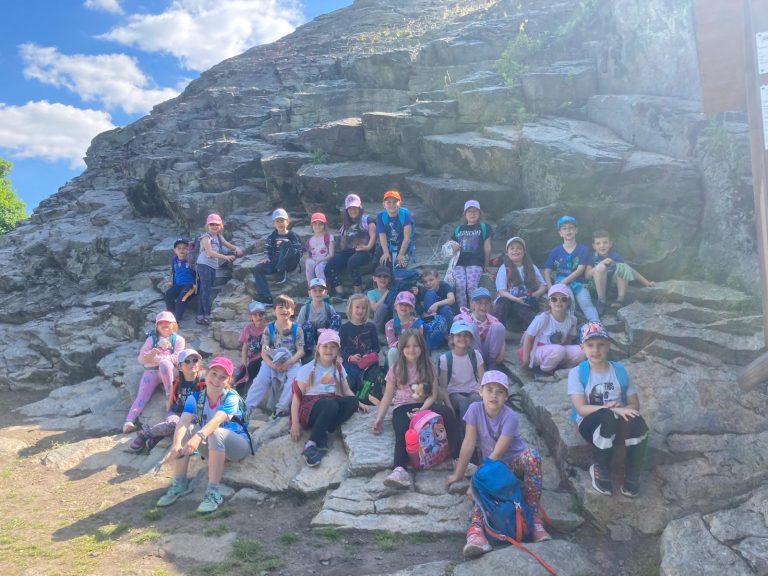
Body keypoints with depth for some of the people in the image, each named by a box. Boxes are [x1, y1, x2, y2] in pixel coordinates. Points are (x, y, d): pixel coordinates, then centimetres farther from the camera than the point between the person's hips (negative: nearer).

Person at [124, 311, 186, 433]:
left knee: (164, 362, -36)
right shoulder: (152, 339, 11)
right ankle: (129, 422, -34)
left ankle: (170, 394, -26)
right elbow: (141, 359, 7)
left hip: (168, 371, -2)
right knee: (141, 397, -19)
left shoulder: (178, 339, 6)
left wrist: (154, 358, -10)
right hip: (150, 371, 2)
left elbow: (176, 358, -8)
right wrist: (151, 354, -16)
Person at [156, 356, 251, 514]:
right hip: (213, 449, 5)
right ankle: (179, 484, -11)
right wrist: (177, 442, -48)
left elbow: (217, 420, -39)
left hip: (238, 445, -4)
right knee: (186, 429, -19)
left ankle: (214, 492, -32)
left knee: (215, 433, -35)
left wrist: (198, 437, -58)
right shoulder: (195, 398, -9)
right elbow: (183, 422, -27)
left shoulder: (231, 397, -20)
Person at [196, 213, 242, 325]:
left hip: (213, 266, 8)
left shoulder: (219, 237, 15)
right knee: (206, 290, -13)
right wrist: (225, 257, -32)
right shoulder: (206, 237, -9)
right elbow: (209, 252, -21)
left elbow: (229, 245, 18)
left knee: (203, 291, 11)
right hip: (204, 265, -8)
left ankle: (200, 316, 15)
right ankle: (207, 316, -15)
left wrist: (236, 249, -7)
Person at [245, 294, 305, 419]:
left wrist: (287, 363, -21)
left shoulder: (297, 329, -1)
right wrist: (271, 364, -22)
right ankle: (246, 407, -14)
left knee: (295, 377, -29)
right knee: (261, 379, -21)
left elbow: (300, 351, -6)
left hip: (292, 361, -1)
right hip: (272, 361, 1)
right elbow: (264, 352, -3)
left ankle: (281, 407, -22)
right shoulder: (269, 328, 1)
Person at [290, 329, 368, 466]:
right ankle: (310, 445, -33)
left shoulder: (338, 368, 11)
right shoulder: (308, 369, -5)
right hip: (310, 406, -5)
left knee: (352, 402, -25)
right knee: (331, 405, -38)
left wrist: (358, 403, -5)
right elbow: (297, 396, -8)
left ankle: (322, 435, -25)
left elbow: (346, 391, 15)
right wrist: (295, 424, -13)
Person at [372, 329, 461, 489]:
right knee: (402, 432, -34)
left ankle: (458, 458, -38)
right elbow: (387, 396, 10)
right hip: (402, 408, -1)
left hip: (424, 406, 1)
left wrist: (422, 409, -17)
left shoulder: (429, 367, 8)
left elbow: (433, 394, 3)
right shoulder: (396, 369, 7)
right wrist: (379, 418, -1)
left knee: (448, 413, -31)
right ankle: (400, 470, -55)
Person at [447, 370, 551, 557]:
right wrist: (458, 475, -9)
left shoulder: (510, 417, -22)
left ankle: (533, 516, -30)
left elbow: (497, 454, -24)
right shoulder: (475, 409, -13)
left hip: (514, 462, -2)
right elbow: (468, 444, -10)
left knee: (532, 455, -34)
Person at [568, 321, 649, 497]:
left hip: (618, 421, 3)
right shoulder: (577, 373, -8)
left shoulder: (619, 370, 2)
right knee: (607, 416, -38)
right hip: (591, 423, -3)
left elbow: (635, 405, 4)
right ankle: (600, 469, -15)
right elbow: (581, 409, -17)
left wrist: (622, 409, -19)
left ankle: (632, 474, -12)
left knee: (638, 422, -33)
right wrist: (612, 409, -28)